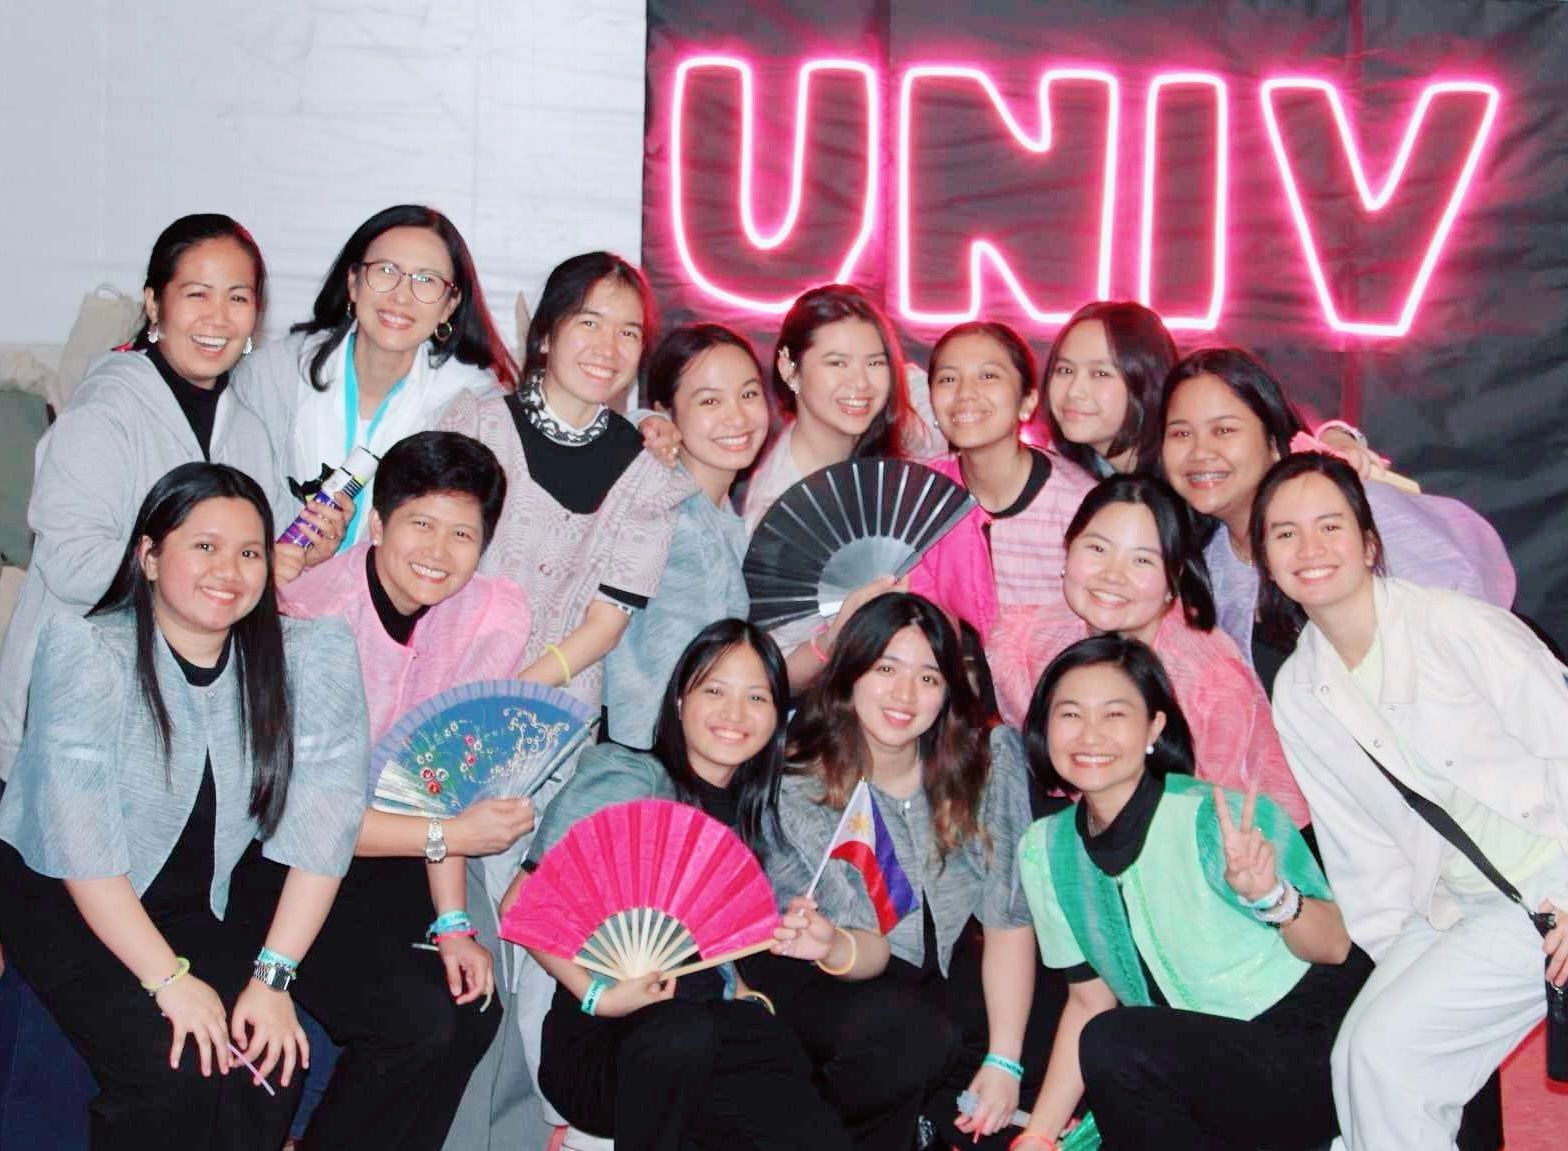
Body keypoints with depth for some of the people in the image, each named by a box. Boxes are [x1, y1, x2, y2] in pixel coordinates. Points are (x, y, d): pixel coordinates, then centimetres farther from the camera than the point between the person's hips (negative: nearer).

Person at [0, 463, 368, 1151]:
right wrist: (168, 978, -26)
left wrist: (272, 976, -21)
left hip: (201, 906, 3)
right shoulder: (86, 651, -17)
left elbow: (321, 829, -13)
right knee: (172, 1065, -24)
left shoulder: (303, 659, -9)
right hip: (59, 896, -3)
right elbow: (78, 838, -23)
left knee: (271, 1054, -19)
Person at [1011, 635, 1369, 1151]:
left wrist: (1271, 896, -35)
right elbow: (1089, 1000, 7)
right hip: (1203, 1076, 6)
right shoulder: (1044, 852, 0)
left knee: (1114, 1044, -26)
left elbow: (1334, 947, -14)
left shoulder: (1216, 820, -18)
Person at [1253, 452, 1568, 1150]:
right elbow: (1360, 847, 11)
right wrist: (1392, 953, 3)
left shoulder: (1455, 627, -10)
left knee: (1388, 1044, -17)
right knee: (1363, 1056, -13)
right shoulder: (1296, 698, 6)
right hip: (1451, 912, 5)